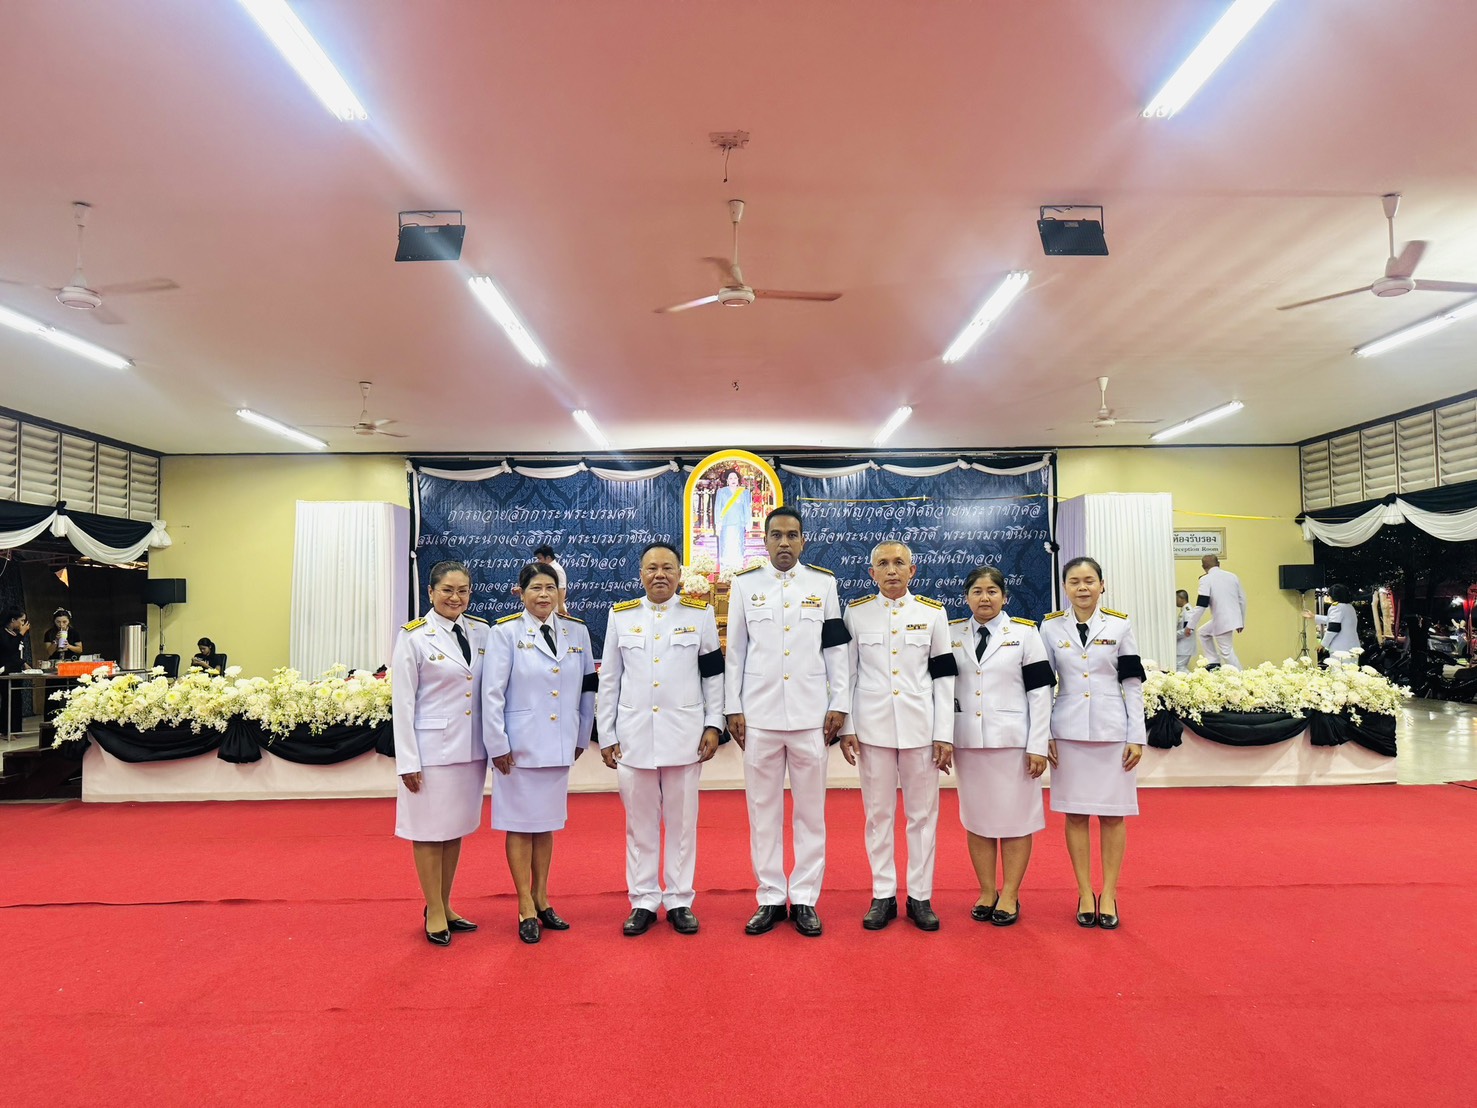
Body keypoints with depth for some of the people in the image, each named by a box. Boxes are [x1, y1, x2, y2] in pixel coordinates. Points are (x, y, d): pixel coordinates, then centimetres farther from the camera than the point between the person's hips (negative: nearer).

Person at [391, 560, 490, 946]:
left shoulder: (481, 632, 4)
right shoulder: (414, 636, -8)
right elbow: (402, 702, -8)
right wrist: (408, 760, -10)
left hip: (471, 747, 4)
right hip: (432, 747, -4)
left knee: (456, 828, 14)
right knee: (429, 829, 6)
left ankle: (445, 906, 28)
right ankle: (434, 913, 19)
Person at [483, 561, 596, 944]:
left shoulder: (577, 632, 4)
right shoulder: (505, 632, -6)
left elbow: (589, 687, 10)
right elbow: (492, 693, -8)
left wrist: (581, 737, 11)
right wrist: (498, 745, -10)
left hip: (559, 746, 4)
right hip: (520, 746, -4)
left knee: (546, 823, 14)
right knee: (520, 825, 6)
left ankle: (541, 899, 28)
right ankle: (525, 908, 17)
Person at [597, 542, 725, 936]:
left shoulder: (700, 614, 2)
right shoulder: (620, 615, 4)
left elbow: (714, 675, 5)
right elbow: (609, 680, 6)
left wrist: (713, 725, -1)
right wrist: (606, 735, 4)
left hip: (684, 734, -1)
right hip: (633, 736, 1)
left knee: (682, 821, 9)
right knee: (639, 822, 9)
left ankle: (680, 901, 21)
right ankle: (643, 901, 22)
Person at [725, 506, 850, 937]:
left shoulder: (823, 583, 5)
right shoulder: (744, 584, 4)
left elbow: (837, 648, 6)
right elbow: (735, 651, 5)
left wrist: (839, 703, 1)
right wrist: (733, 709, 2)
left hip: (810, 714, 0)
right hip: (759, 714, 0)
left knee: (810, 809, 7)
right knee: (763, 809, 7)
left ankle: (805, 899, 18)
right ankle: (770, 899, 19)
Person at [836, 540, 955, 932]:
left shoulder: (933, 613, 3)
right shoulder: (856, 612, 3)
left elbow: (944, 677, 3)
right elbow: (847, 674, 5)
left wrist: (945, 735, -2)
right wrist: (846, 728, -1)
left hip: (920, 728, 0)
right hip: (872, 727, 0)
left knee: (923, 813, 7)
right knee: (878, 814, 7)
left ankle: (920, 896, 19)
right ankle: (883, 896, 19)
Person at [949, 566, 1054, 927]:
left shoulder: (1024, 634, 0)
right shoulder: (952, 634, 6)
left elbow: (1040, 692, -2)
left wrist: (1038, 746, -8)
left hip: (1013, 740, -2)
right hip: (968, 741, 3)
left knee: (1014, 819, 4)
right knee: (976, 819, 9)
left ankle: (1010, 896, 17)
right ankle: (986, 893, 21)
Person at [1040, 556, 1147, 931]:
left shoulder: (1119, 626, 3)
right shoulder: (1051, 627, 3)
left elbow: (1133, 684, 3)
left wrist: (1137, 737, -1)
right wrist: (1044, 735, 0)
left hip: (1112, 731, 0)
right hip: (1068, 732, 0)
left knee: (1112, 813, 4)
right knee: (1075, 813, 5)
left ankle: (1109, 895, 16)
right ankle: (1085, 893, 16)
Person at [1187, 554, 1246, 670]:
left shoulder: (1206, 579, -9)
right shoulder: (1232, 576, 11)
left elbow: (1201, 606, -14)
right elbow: (1242, 600, 14)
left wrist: (1190, 626, -7)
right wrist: (1241, 622, 24)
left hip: (1222, 621, -7)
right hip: (1234, 619, 7)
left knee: (1226, 651, 0)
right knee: (1203, 632, 23)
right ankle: (1214, 662, 18)